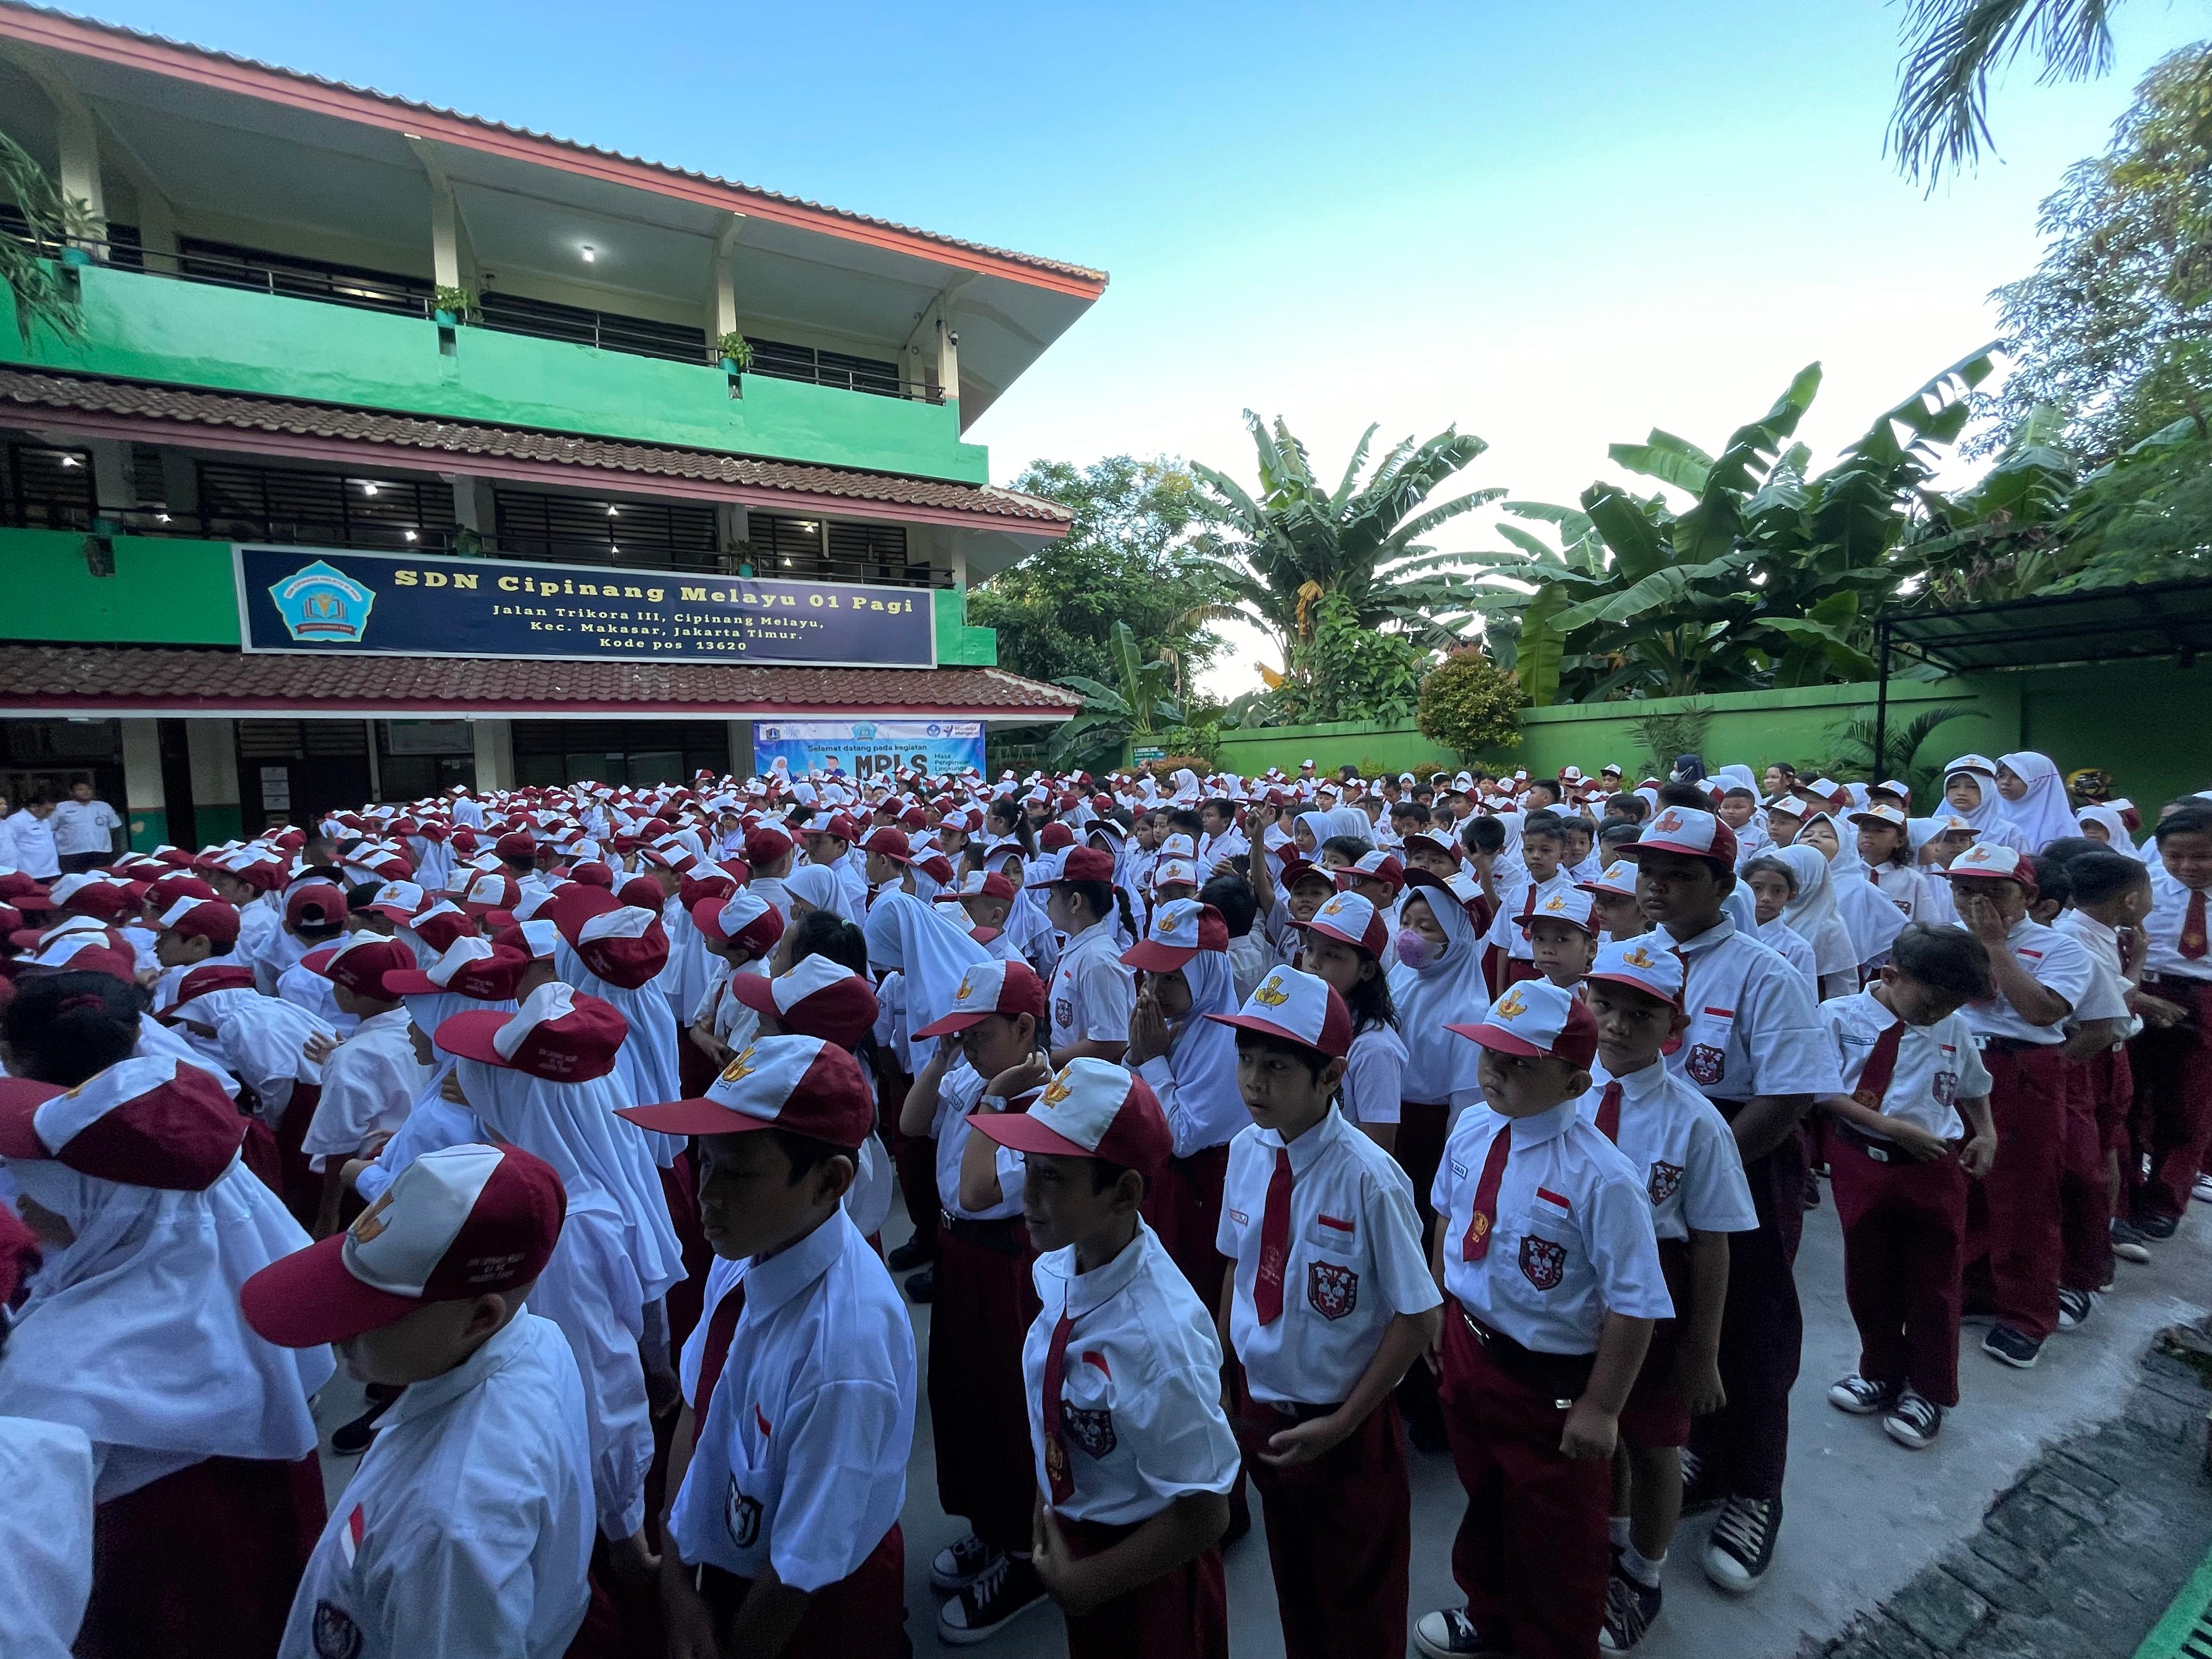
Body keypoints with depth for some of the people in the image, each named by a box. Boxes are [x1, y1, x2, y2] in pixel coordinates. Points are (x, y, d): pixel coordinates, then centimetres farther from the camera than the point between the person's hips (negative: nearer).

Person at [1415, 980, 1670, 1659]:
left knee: (1553, 1539, 21)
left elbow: (1634, 1305, -21)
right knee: (1484, 1499, 31)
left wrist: (1601, 1408, -14)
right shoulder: (1472, 1129, -11)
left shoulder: (1600, 1178, -30)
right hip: (1466, 1346, 6)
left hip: (1548, 1381, -6)